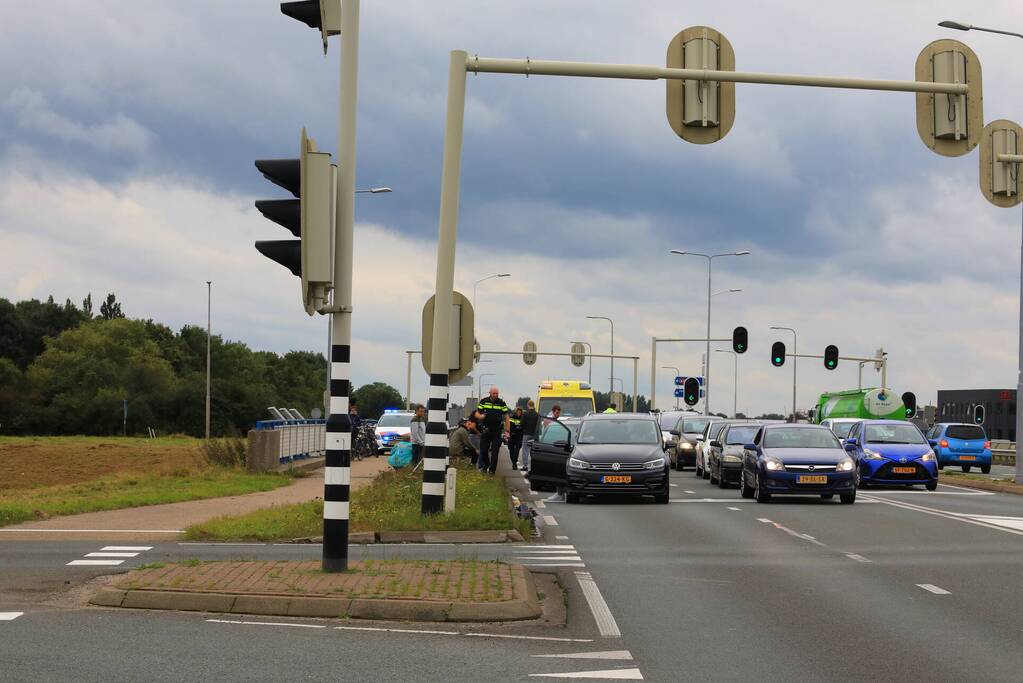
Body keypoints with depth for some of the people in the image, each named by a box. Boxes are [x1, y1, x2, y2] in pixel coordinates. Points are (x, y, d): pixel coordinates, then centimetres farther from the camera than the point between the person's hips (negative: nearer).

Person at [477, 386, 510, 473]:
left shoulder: (502, 403, 3)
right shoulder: (483, 402, 4)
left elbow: (506, 418, 4)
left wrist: (507, 431, -3)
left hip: (497, 431, -1)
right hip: (486, 429, 1)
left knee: (495, 451, -3)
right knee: (483, 450, 3)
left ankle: (492, 469, 4)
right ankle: (485, 465, 27)